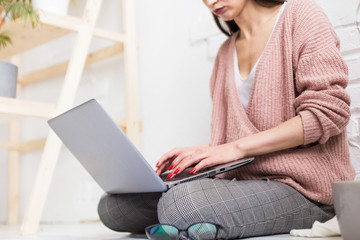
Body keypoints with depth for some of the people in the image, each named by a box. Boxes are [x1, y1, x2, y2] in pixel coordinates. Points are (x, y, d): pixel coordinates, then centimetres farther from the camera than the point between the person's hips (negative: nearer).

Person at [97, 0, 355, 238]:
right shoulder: (226, 53, 21)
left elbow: (329, 111, -10)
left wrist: (237, 147, -15)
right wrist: (199, 156, -3)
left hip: (301, 188, -6)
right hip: (242, 180, 6)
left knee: (181, 205, -33)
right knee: (112, 206, -11)